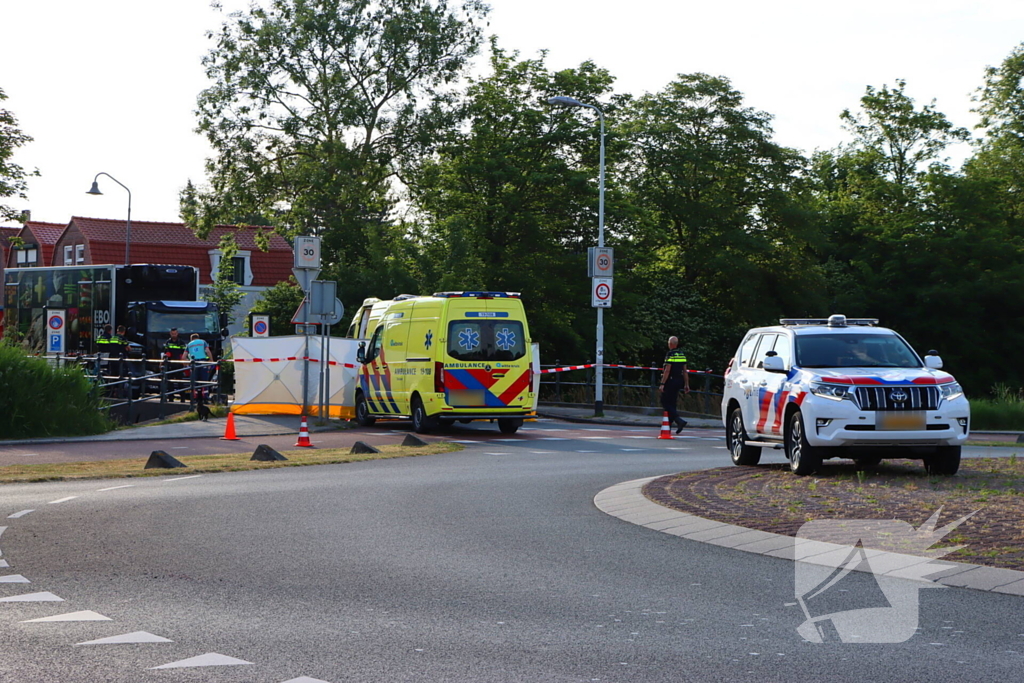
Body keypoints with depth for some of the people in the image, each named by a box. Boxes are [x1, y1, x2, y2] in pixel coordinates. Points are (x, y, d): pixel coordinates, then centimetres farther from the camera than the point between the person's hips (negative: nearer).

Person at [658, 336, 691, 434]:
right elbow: (685, 371, 13)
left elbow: (667, 370, -18)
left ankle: (679, 421, -18)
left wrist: (662, 384, -19)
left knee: (665, 403, -4)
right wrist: (686, 384, 16)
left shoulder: (670, 354, -12)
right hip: (679, 381, 8)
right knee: (672, 403, 12)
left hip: (670, 381, -8)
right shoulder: (682, 354, 11)